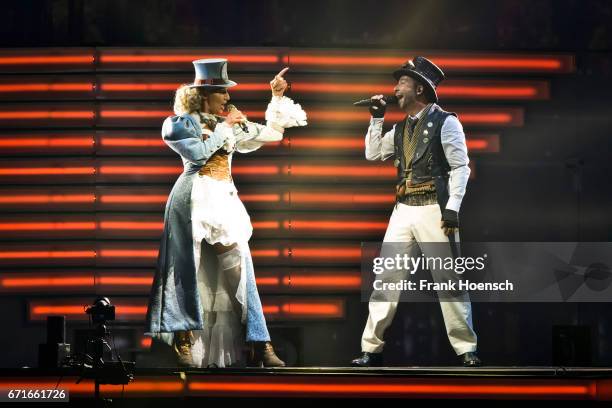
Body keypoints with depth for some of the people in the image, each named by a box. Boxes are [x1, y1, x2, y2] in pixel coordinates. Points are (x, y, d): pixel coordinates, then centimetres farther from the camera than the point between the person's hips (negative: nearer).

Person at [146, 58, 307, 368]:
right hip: (195, 200, -5)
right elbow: (198, 153, -14)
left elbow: (272, 134, 19)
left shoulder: (232, 125, 17)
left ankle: (259, 345, -3)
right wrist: (224, 128, -5)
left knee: (237, 271, 0)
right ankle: (184, 343, -1)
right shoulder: (182, 123, 1)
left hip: (225, 201, 5)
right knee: (190, 271, -4)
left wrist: (277, 97, 14)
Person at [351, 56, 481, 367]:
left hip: (434, 210, -6)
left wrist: (452, 208, -16)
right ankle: (371, 349, 5)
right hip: (403, 211, 6)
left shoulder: (445, 122, -3)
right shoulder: (400, 129, 17)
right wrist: (376, 118, 14)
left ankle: (466, 350, 4)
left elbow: (460, 167, -7)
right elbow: (373, 155, 22)